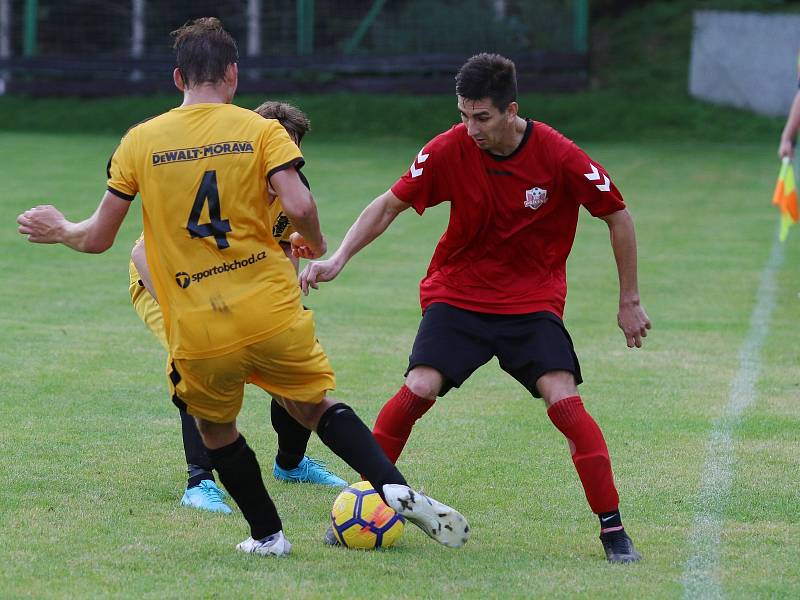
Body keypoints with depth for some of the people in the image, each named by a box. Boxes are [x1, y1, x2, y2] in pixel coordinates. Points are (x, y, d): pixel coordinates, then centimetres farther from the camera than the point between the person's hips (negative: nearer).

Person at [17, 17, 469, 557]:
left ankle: (268, 534, 25)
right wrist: (316, 243, 8)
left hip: (198, 335, 0)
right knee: (315, 406, 20)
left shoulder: (139, 141, 3)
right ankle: (395, 489, 3)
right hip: (273, 313, 0)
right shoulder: (259, 130, 1)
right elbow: (299, 205, -14)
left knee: (216, 430, 24)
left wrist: (60, 230, 27)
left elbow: (98, 238, 6)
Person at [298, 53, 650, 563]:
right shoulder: (449, 151, -13)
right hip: (457, 295, 1)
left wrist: (630, 303, -1)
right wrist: (338, 260, -13)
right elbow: (390, 205, -1)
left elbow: (617, 216, -4)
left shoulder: (559, 156, -17)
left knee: (564, 400, -20)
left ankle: (613, 530, -9)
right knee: (418, 391, -19)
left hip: (534, 301, -1)